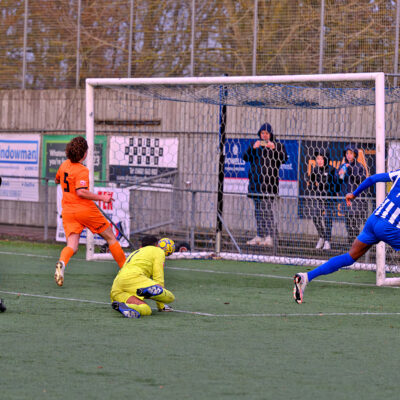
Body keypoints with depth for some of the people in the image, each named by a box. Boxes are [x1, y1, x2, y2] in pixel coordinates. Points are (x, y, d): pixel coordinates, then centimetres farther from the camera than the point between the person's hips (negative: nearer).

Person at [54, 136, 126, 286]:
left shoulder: (64, 165, 8)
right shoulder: (82, 171, -15)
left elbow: (57, 180, 27)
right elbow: (81, 192, -25)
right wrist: (102, 198, -20)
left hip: (67, 210, 6)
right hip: (85, 209, -6)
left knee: (72, 246, -5)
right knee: (110, 237, 12)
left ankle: (61, 263, -38)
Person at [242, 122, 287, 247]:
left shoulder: (278, 146, 7)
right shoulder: (255, 145, 18)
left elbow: (284, 159, -6)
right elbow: (245, 157, 7)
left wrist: (274, 149, -15)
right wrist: (253, 148, -8)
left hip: (269, 182, -5)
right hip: (256, 181, 5)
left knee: (267, 209, -14)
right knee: (258, 209, 7)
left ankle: (269, 237, -17)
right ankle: (259, 236, 12)